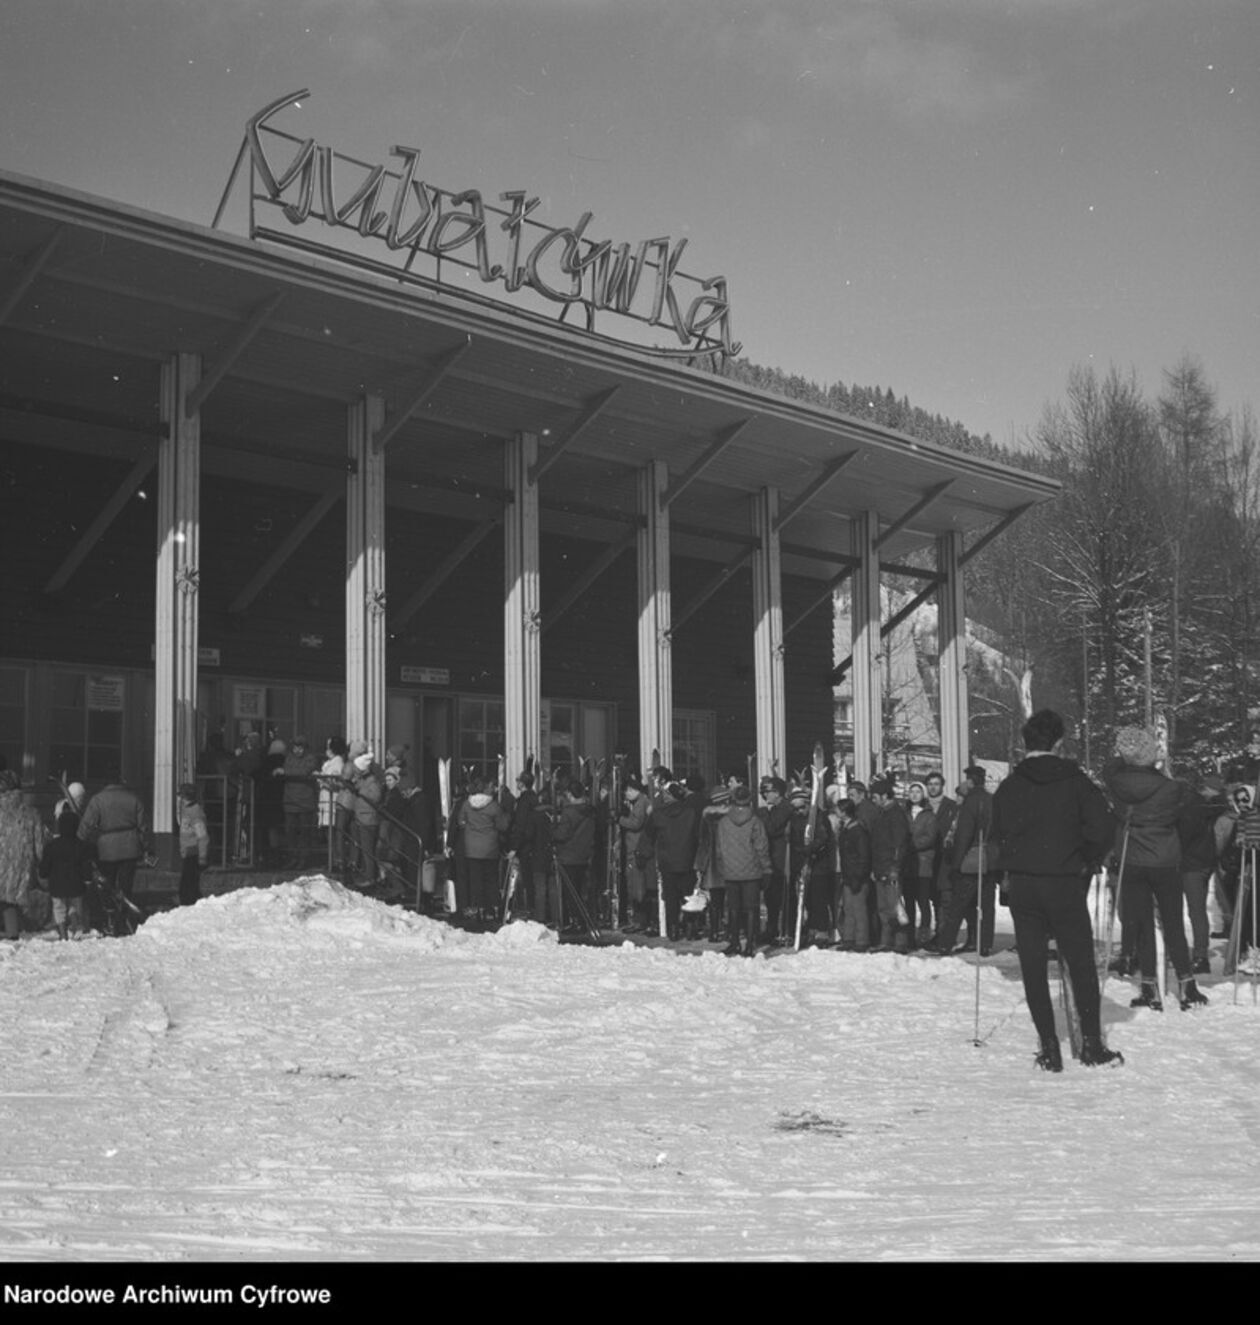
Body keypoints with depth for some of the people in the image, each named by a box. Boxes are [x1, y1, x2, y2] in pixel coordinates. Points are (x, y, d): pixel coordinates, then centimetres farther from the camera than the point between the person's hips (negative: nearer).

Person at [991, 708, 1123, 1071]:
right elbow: (1102, 827, -10)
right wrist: (1088, 863, 5)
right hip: (1065, 884, -1)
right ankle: (1092, 1044, 12)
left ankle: (1049, 1048, 5)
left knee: (1033, 968, 6)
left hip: (1021, 885, 2)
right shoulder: (1075, 781, -4)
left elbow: (998, 836, 2)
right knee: (1081, 964, 9)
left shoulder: (1008, 786, 1)